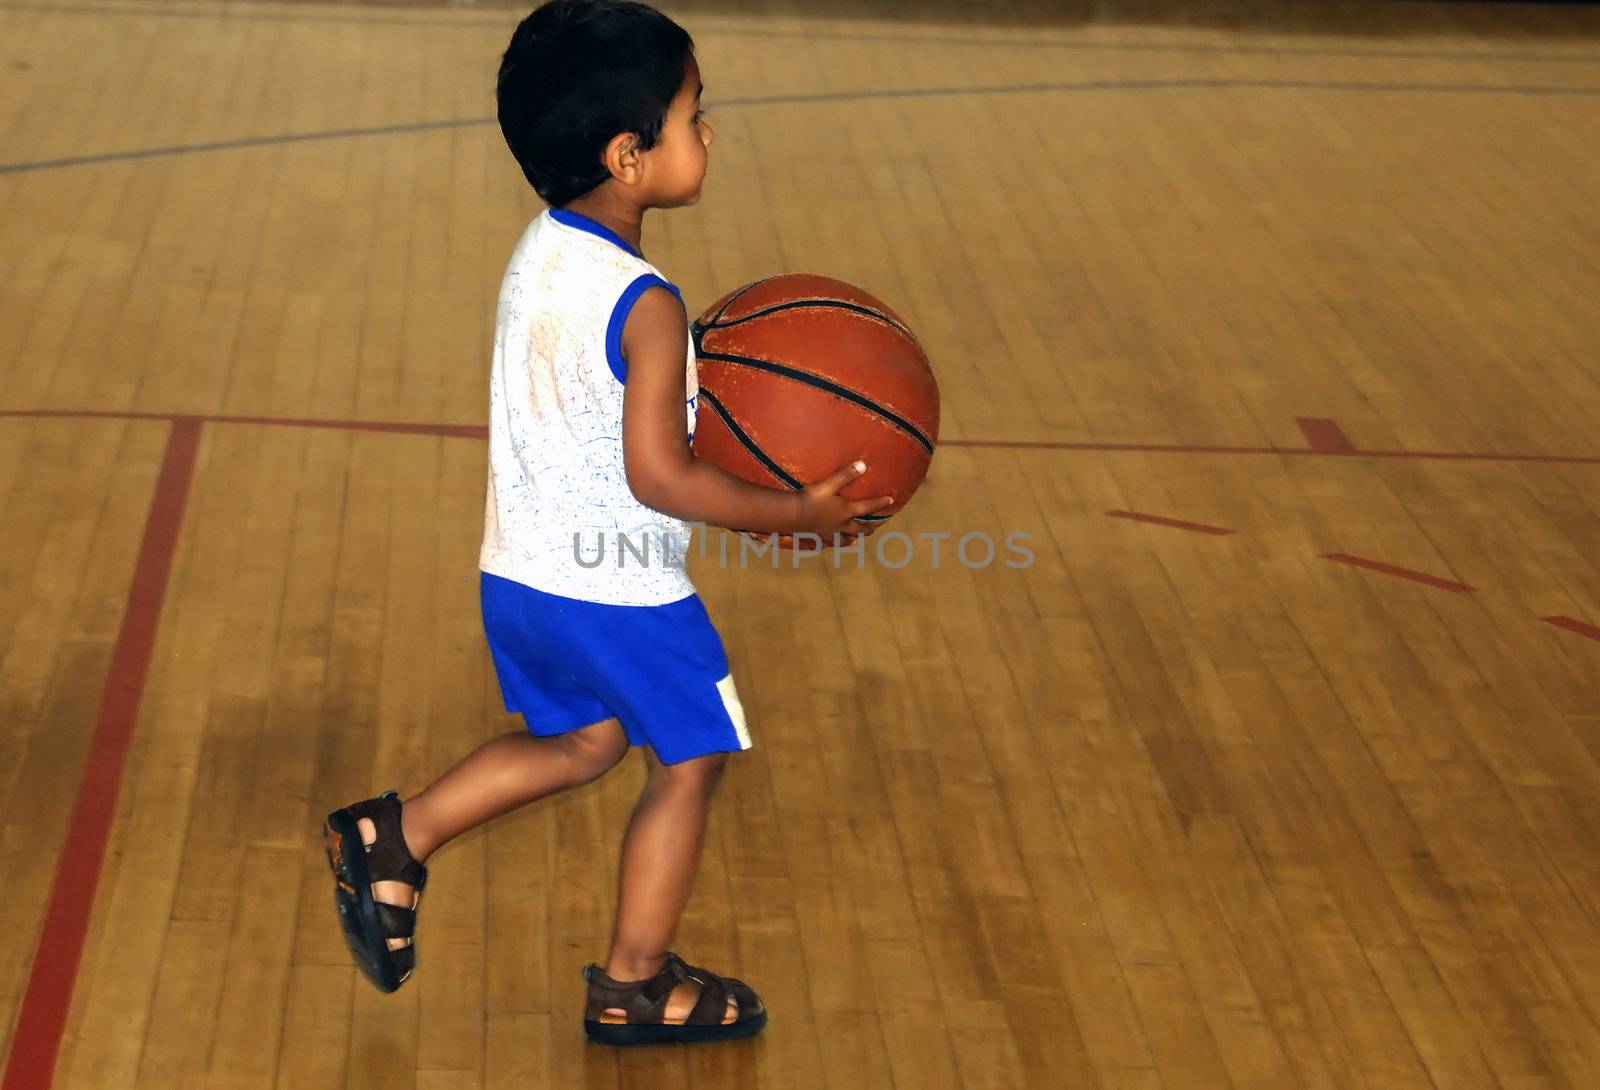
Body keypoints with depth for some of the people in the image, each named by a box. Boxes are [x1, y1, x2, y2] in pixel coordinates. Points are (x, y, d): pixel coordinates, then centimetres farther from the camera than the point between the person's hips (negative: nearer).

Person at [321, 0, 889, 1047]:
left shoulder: (538, 254, 2)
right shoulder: (646, 306, -24)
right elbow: (657, 476, -24)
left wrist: (695, 381, 13)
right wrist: (796, 511, -16)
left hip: (520, 571, 8)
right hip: (620, 591, -8)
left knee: (584, 739, 29)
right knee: (689, 764, 13)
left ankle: (393, 837, 24)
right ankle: (634, 986, 23)